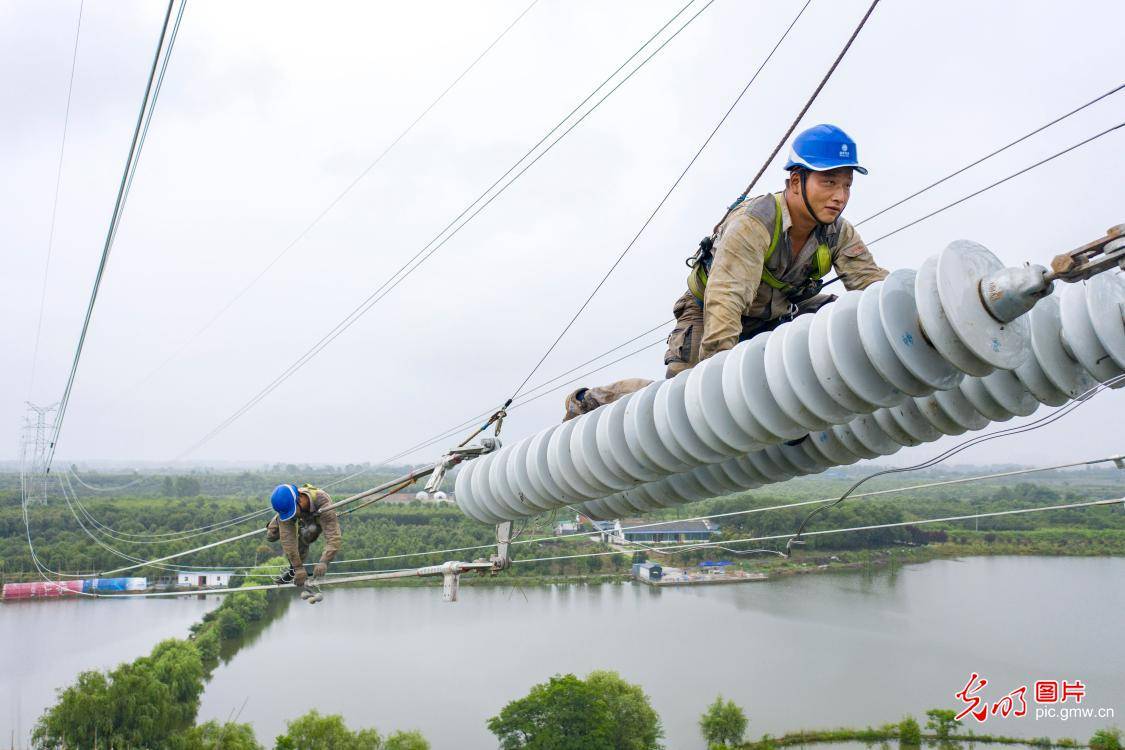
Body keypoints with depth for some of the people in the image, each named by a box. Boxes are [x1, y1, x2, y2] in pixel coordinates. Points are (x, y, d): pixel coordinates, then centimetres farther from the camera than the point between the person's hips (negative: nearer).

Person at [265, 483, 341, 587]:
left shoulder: (323, 503, -45)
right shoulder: (286, 505, -38)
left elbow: (333, 536, -49)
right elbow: (287, 539, -37)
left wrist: (323, 562, -62)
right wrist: (299, 567, -41)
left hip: (318, 518, -3)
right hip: (301, 518, 3)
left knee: (306, 533, -33)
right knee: (271, 535, -13)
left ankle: (293, 571, -11)